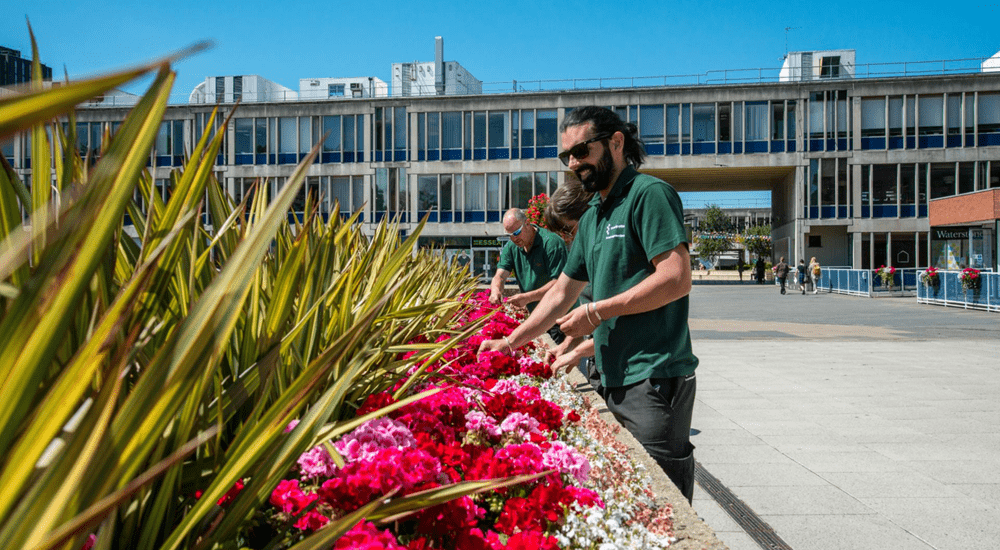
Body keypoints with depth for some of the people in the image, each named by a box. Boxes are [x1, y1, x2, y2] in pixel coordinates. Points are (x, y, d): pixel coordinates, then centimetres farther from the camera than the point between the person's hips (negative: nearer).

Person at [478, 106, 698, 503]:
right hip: (613, 379, 9)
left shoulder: (649, 194, -8)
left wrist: (598, 312, -13)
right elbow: (561, 293, 23)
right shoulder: (592, 217, 19)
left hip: (655, 379, -9)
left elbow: (677, 278, -18)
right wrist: (509, 344, 19)